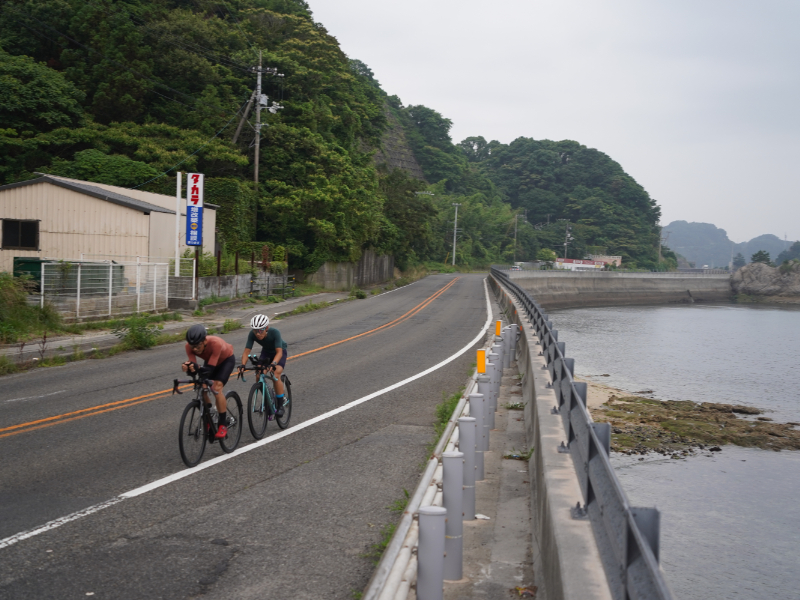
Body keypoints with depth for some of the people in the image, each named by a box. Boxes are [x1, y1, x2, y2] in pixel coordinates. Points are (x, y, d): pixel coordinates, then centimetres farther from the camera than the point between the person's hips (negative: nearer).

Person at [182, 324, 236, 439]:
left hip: (226, 360, -5)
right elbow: (193, 366, -33)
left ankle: (223, 425, -13)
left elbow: (209, 369, -43)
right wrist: (188, 368, -56)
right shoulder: (189, 346, -29)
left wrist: (197, 369, -63)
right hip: (210, 360, 5)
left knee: (216, 388, -23)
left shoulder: (215, 343, -43)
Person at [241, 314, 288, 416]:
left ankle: (280, 406, -13)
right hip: (266, 352, 4)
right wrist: (243, 365, -45)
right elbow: (246, 351, -27)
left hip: (280, 351, -4)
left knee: (276, 375, -25)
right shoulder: (252, 334, -27)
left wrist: (273, 364, -58)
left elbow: (279, 352, -41)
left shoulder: (274, 332, -37)